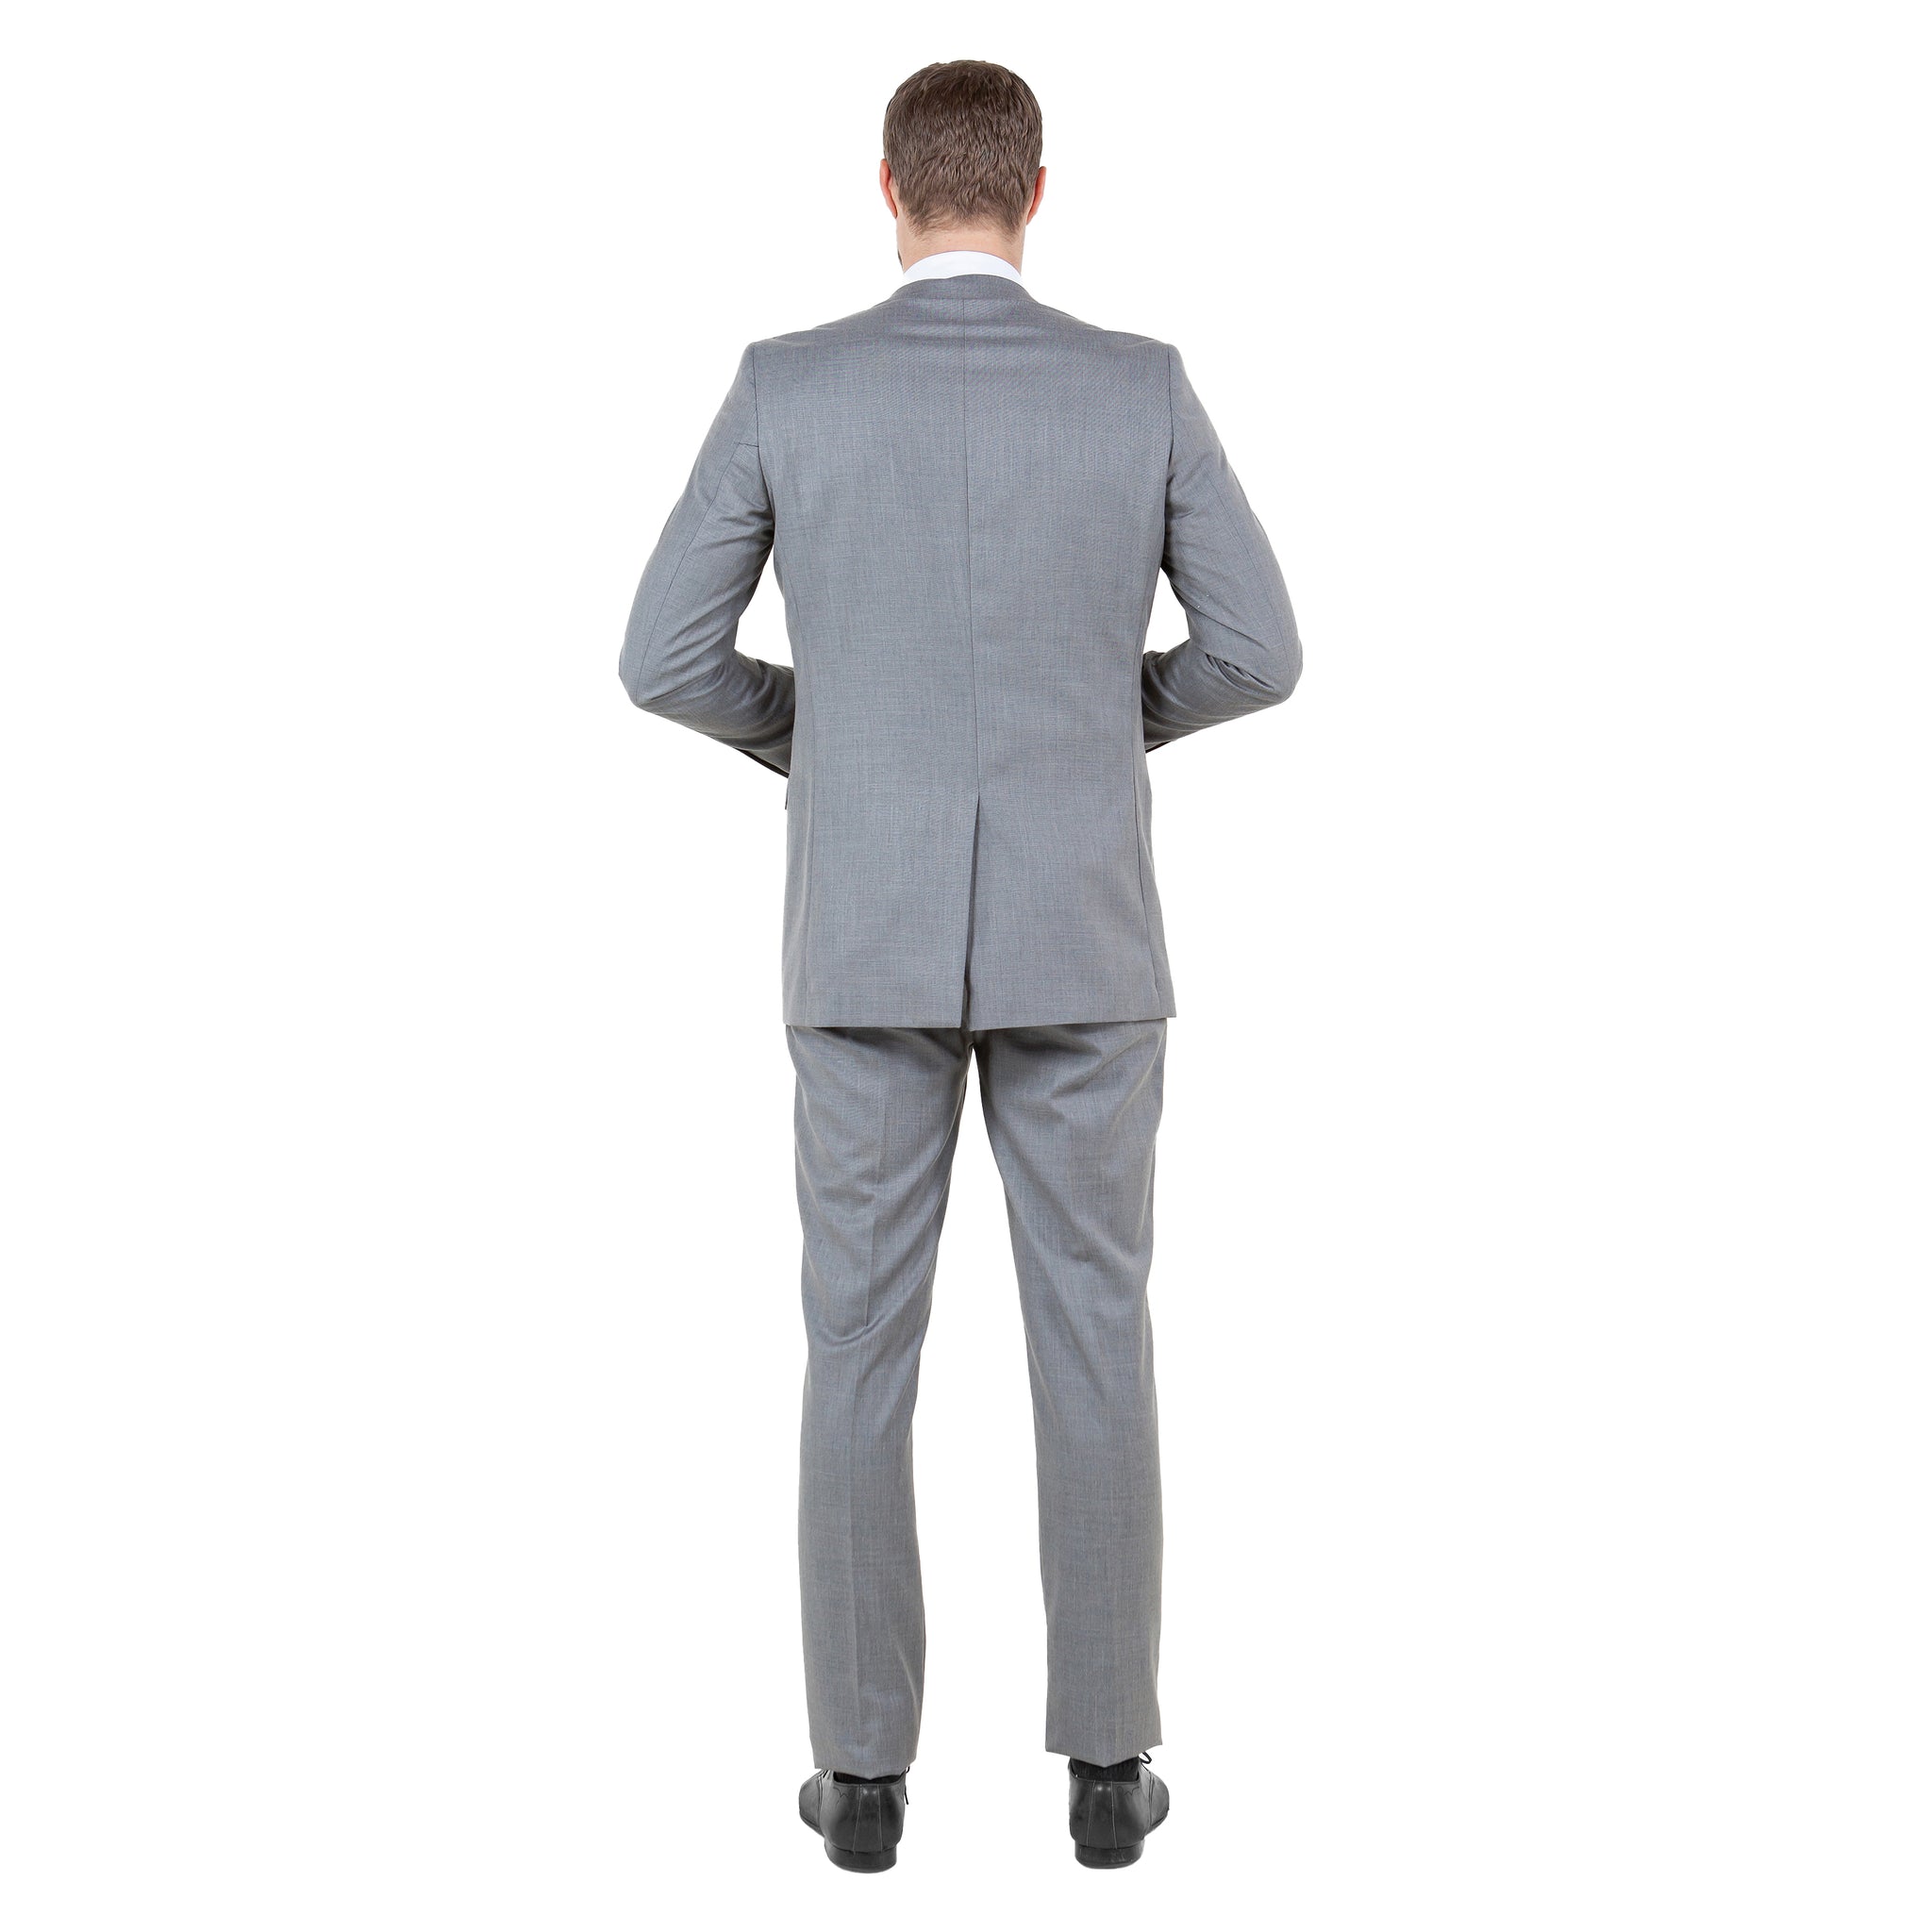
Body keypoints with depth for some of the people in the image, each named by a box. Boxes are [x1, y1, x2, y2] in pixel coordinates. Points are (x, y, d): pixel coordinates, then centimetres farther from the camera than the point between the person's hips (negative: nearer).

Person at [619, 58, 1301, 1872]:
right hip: (1080, 940, 0)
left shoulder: (787, 386, -3)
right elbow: (1259, 653, 1)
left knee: (861, 1350, 9)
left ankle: (865, 1766, 15)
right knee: (1093, 1343, 9)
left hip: (869, 943, 0)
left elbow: (665, 661, -3)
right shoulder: (1142, 386, -2)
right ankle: (1106, 1760, 16)